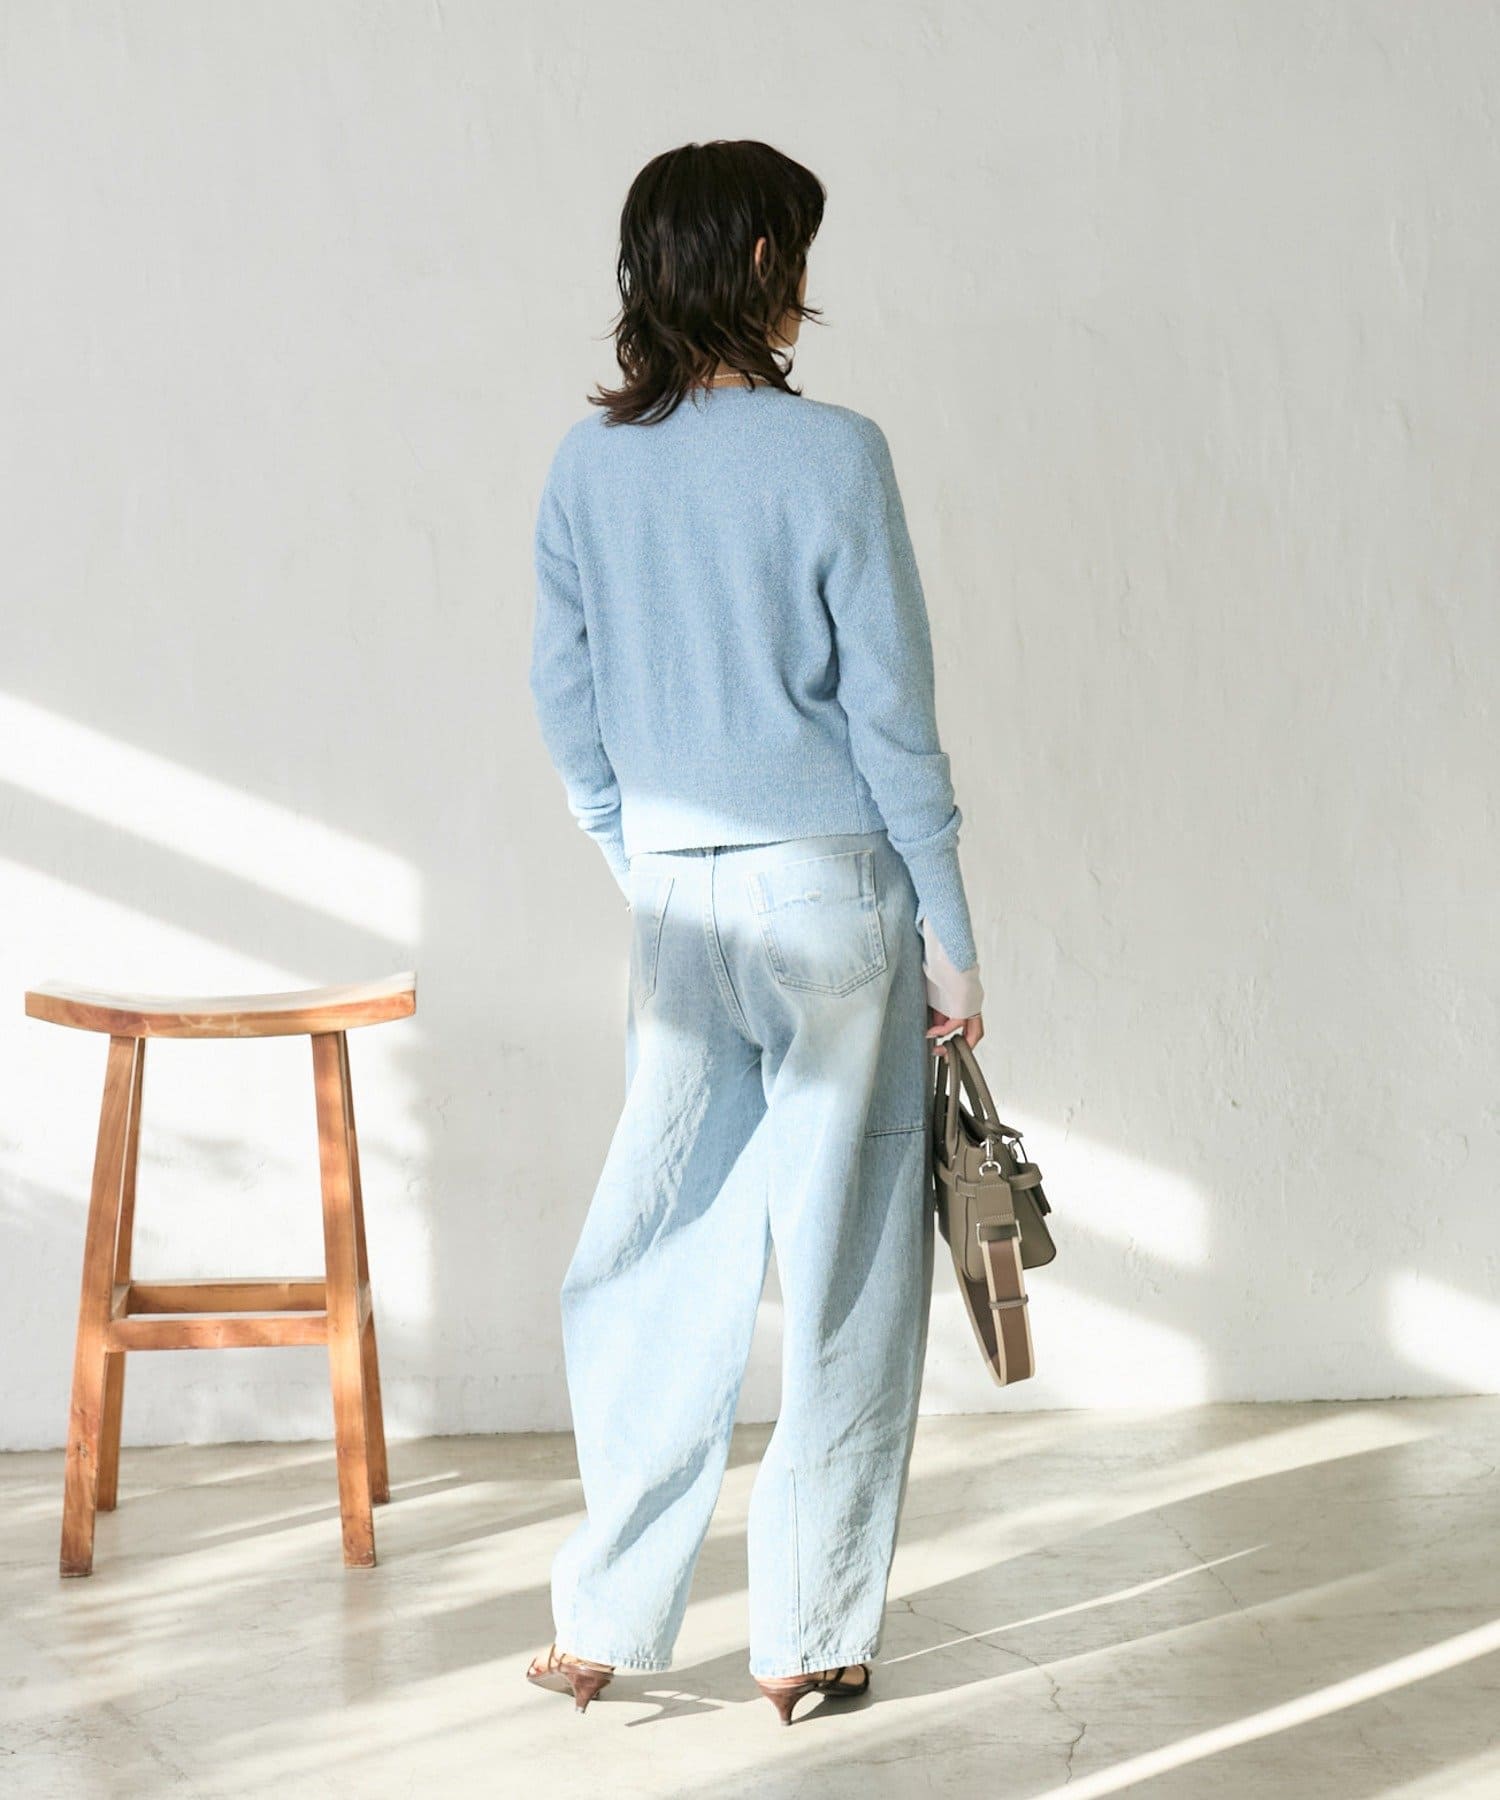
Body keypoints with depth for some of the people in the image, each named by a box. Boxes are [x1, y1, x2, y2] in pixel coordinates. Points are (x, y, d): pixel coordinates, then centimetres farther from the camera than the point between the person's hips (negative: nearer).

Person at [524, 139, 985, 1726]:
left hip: (675, 900, 4)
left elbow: (565, 703, 8)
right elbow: (891, 711, -10)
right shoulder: (830, 453, -11)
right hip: (833, 890, -4)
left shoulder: (587, 464, 3)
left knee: (658, 1264, 12)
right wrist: (948, 933, -3)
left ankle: (604, 1620, 16)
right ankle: (807, 1639, 13)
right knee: (842, 1267, 6)